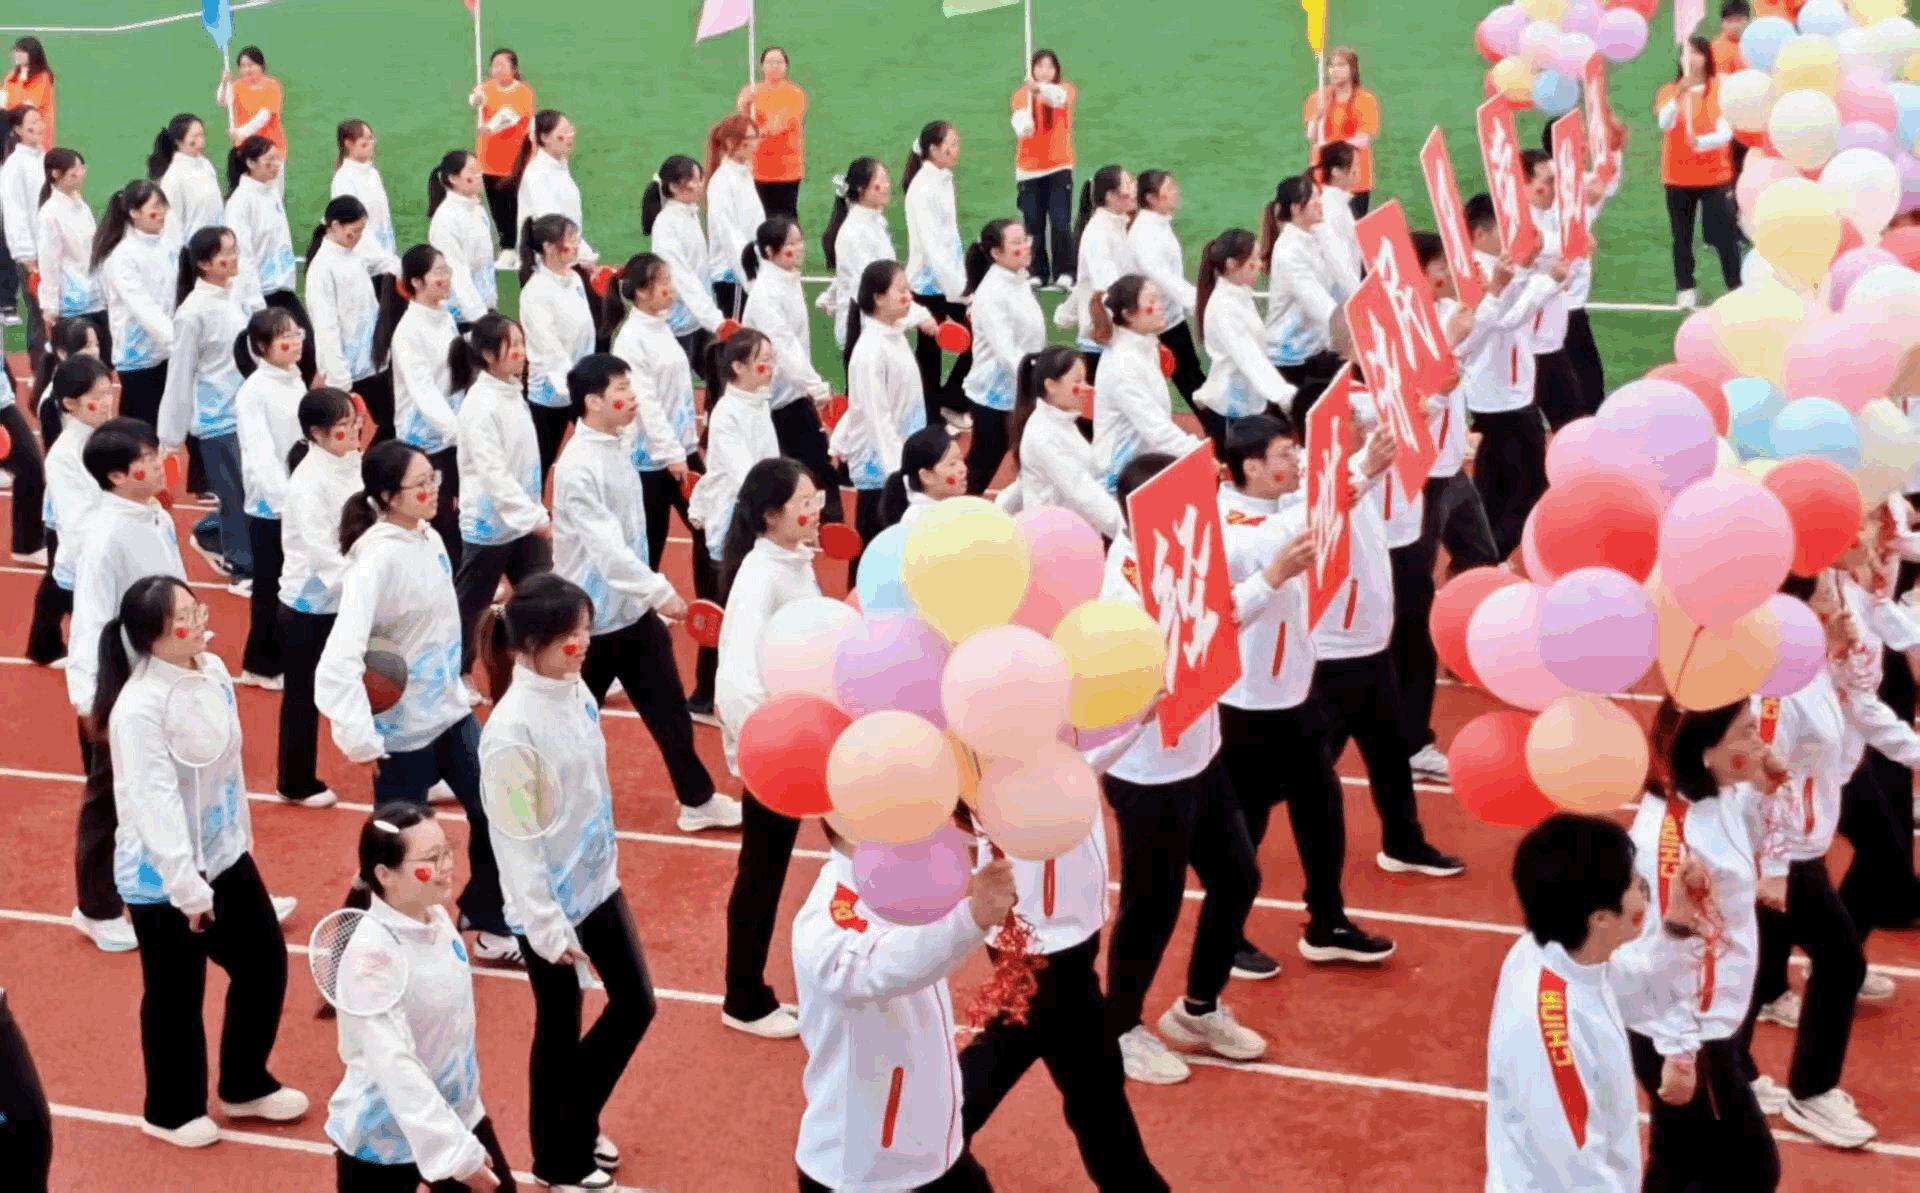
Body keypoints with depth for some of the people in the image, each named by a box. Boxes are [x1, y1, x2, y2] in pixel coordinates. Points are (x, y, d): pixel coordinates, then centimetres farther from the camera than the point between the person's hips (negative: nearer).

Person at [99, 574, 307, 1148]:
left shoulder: (213, 670, -2)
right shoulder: (140, 707, -27)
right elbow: (155, 802, -28)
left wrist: (241, 834, 18)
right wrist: (186, 886, -27)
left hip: (223, 855, 8)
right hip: (162, 875, -8)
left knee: (265, 962, 16)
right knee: (176, 994, 9)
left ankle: (245, 1086, 38)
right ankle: (171, 1111, 32)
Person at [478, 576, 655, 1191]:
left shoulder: (576, 691, -3)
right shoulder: (511, 728, -25)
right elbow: (514, 839, -21)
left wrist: (608, 858, 15)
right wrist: (547, 923, -17)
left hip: (598, 883, 7)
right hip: (551, 902, -7)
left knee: (636, 1003, 17)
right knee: (559, 1030, 10)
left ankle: (579, 1125, 39)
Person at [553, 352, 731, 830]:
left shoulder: (617, 447, 4)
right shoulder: (578, 466, -24)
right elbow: (605, 545, -31)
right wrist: (659, 590, -33)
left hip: (634, 608, 8)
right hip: (591, 616, -8)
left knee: (668, 706, 11)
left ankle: (697, 800, 20)